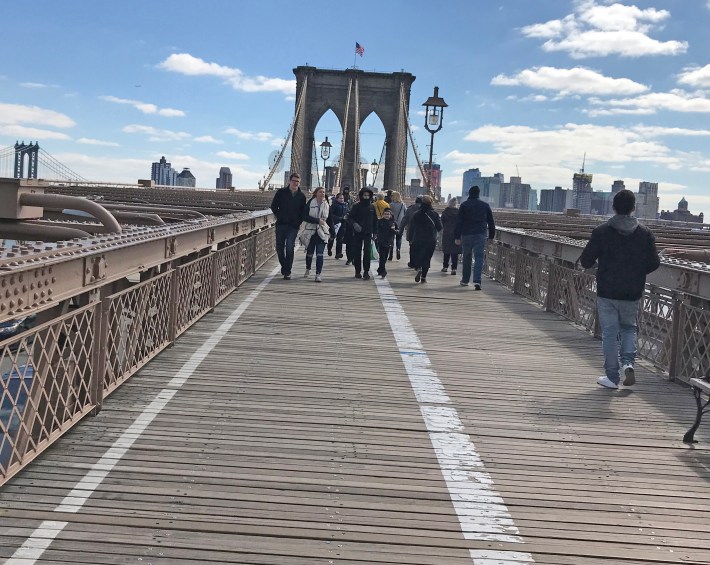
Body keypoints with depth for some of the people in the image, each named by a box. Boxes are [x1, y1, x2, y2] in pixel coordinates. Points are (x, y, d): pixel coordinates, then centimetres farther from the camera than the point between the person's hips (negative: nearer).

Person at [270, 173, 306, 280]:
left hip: (293, 227, -1)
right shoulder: (281, 192, 4)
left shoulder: (301, 196, 5)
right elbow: (273, 206, 9)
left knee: (289, 248, -10)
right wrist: (279, 216, 1)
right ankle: (284, 266, 27)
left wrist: (299, 221, -1)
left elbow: (303, 212, 11)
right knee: (279, 248, 6)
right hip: (281, 225, 1)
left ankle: (287, 271, -3)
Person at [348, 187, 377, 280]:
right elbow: (351, 217, -1)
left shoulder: (372, 207, 7)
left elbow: (375, 221, 12)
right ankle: (357, 271, 13)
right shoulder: (357, 206, 0)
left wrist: (375, 233, 9)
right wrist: (354, 224, -22)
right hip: (357, 233, -1)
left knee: (367, 253, -6)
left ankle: (366, 272, -2)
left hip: (368, 233, 1)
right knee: (357, 253, 3)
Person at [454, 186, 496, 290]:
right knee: (479, 258, -5)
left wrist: (457, 237, -3)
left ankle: (465, 280, 22)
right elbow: (491, 222, 10)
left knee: (466, 258, 13)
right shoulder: (485, 205, 7)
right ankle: (477, 281, -21)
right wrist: (491, 235, 18)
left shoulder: (464, 205, 1)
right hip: (480, 235, 0)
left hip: (466, 235, 0)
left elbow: (459, 222, -3)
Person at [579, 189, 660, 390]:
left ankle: (612, 377, 9)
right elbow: (654, 263, 1)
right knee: (628, 328, 21)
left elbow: (586, 261, -7)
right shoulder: (645, 233, -1)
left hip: (607, 292, -2)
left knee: (609, 332, 6)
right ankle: (628, 362, -2)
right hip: (632, 293, 2)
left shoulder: (601, 232, -9)